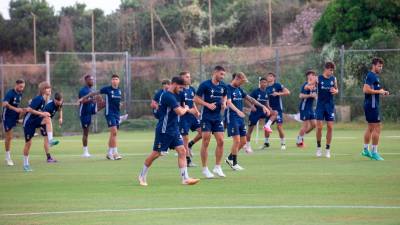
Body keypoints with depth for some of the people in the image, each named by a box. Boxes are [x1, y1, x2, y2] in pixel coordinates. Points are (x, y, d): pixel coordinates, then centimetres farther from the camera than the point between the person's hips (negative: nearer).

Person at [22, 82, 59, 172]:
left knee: (48, 119, -24)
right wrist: (41, 113, -26)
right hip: (28, 122, -6)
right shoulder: (38, 99, -21)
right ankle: (26, 164, 12)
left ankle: (50, 140, -26)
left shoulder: (45, 100, 3)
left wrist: (44, 114, 1)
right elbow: (29, 109, -27)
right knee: (28, 143, -1)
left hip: (36, 120, 6)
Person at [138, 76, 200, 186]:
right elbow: (180, 112, -25)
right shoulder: (168, 96, -20)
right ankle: (142, 176, 20)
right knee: (156, 154, 3)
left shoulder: (172, 95, 11)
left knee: (182, 151, -4)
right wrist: (186, 109, -4)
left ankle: (185, 178, -7)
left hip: (174, 130, 9)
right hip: (164, 131, -9)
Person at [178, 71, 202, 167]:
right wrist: (188, 110, -24)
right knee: (185, 138, -2)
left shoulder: (192, 89, 10)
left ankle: (190, 145, 16)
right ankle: (188, 160, 4)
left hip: (192, 116, 7)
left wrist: (197, 111, 4)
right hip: (183, 117, -7)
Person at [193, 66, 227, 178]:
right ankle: (204, 169, 4)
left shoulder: (223, 86, 6)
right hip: (206, 117, -5)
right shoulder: (205, 85, -10)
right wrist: (208, 105, -18)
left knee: (220, 141, -2)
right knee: (206, 142, -4)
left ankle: (217, 167, 9)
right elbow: (196, 99, -7)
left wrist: (224, 103, 2)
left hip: (217, 117, 5)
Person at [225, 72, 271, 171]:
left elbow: (250, 99, 18)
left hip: (240, 118, 8)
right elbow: (229, 103, -24)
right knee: (237, 140, -11)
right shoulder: (228, 88, -10)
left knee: (243, 141, 8)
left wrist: (262, 106, 11)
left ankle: (230, 158, 24)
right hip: (232, 118, -8)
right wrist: (238, 111, -40)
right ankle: (234, 163, 2)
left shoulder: (239, 89, 15)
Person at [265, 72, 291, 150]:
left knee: (279, 126, -9)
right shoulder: (267, 88, 10)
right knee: (266, 126, 5)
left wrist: (278, 94, -21)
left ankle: (283, 143, 1)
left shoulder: (278, 85, -6)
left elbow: (287, 92, -12)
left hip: (278, 109, -6)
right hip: (270, 109, 6)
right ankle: (266, 142, 19)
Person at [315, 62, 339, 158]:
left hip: (330, 106, 2)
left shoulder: (333, 79, 4)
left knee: (330, 127, -1)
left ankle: (328, 149, 8)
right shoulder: (318, 78, -3)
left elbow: (337, 90, 18)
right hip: (320, 105, -2)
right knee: (319, 127, -5)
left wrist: (335, 91, -6)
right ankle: (318, 147, 12)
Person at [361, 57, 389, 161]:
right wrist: (379, 91, -18)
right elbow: (366, 90, -24)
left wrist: (382, 92, 8)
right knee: (377, 128, -9)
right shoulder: (371, 76, -15)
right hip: (372, 105, -11)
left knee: (370, 128, 17)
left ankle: (366, 150, 24)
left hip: (370, 105, 11)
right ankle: (374, 152, -7)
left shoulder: (374, 76, 17)